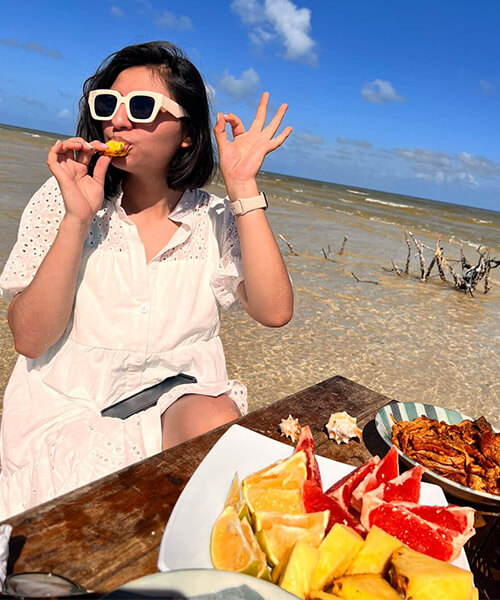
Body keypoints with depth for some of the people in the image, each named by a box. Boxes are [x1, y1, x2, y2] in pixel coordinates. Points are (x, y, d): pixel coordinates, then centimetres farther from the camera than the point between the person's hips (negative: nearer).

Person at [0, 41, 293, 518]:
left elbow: (274, 312, -14)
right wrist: (78, 219, -20)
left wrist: (243, 188, -14)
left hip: (181, 402, 2)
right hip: (69, 405, -1)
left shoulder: (215, 218, 2)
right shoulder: (62, 199, -1)